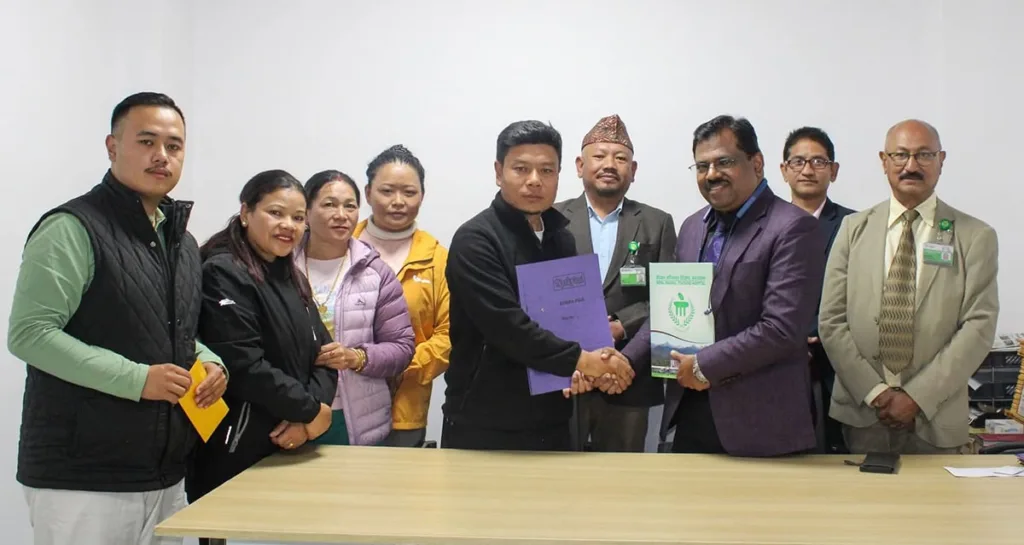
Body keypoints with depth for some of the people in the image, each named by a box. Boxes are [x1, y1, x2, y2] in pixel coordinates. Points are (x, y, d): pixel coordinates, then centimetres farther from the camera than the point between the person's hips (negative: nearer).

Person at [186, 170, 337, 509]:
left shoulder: (293, 278, 14)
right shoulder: (223, 274, -11)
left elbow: (322, 357, 9)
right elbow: (244, 365, -21)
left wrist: (305, 419, -8)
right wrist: (309, 411, -12)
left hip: (289, 450, 8)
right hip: (235, 453, -7)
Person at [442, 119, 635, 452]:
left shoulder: (563, 240, 10)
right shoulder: (475, 240, -12)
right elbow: (507, 326, -21)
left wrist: (583, 368, -6)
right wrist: (580, 360, -15)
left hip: (551, 422, 6)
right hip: (484, 425, -6)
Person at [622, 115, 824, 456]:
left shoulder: (793, 229, -11)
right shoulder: (692, 227, 12)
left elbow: (782, 328, -19)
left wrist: (704, 366, -14)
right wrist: (625, 360, -1)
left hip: (760, 421, -6)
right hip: (691, 412, 6)